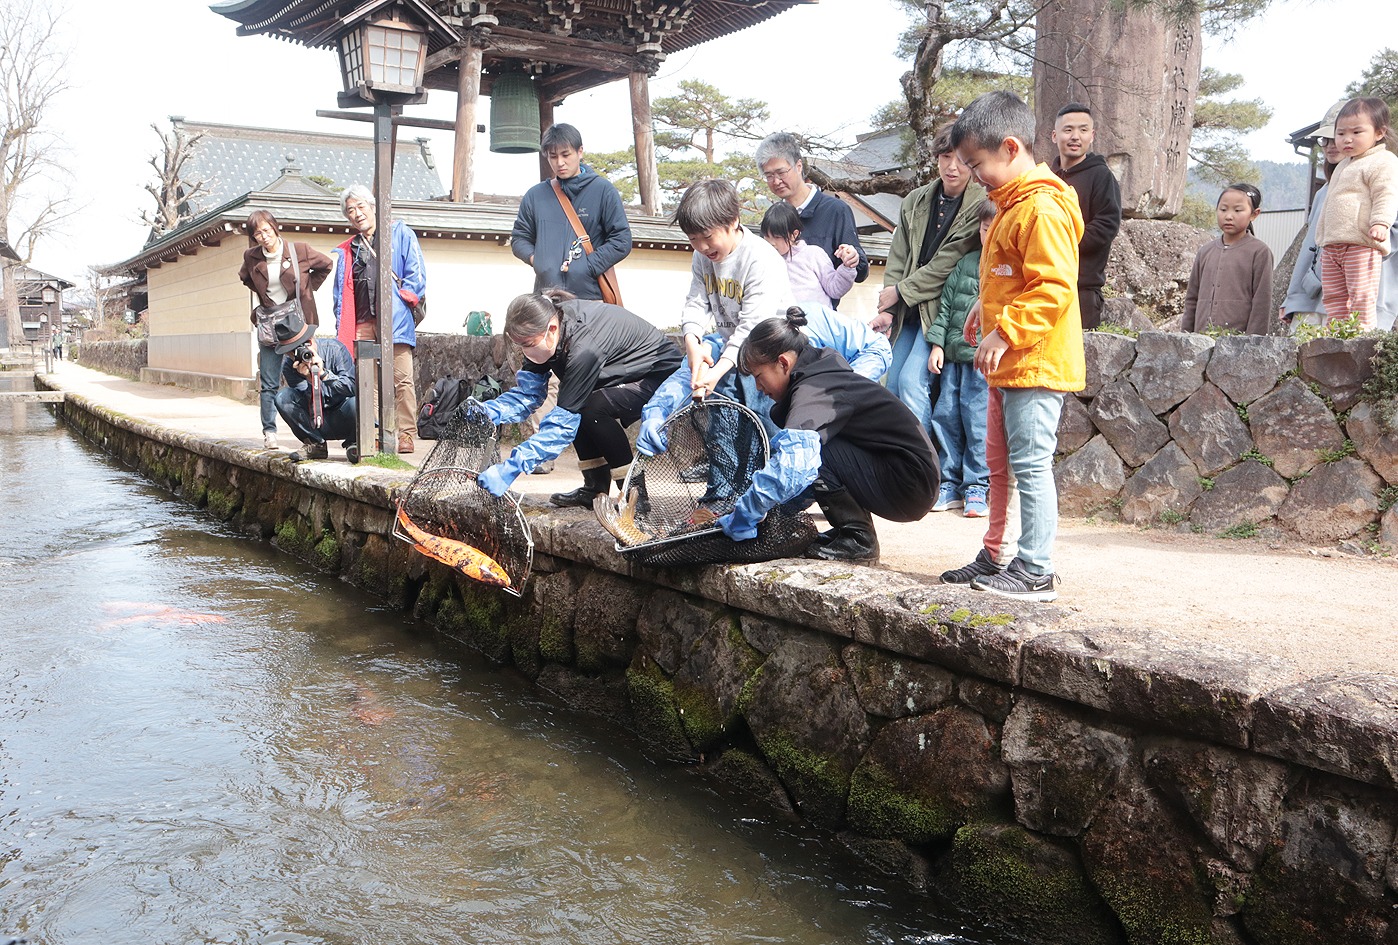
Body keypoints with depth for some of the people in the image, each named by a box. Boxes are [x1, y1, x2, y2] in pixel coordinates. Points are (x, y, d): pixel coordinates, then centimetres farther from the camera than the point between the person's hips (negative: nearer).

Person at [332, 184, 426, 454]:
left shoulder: (400, 233, 12)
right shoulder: (346, 251, 23)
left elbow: (416, 274, 3)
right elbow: (341, 293, 21)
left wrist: (400, 299, -6)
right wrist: (341, 329, 10)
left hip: (394, 319, -4)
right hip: (362, 323, 4)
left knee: (402, 378, -8)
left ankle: (406, 434, -6)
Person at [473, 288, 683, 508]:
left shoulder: (584, 348, -36)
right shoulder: (548, 324, -11)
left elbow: (563, 422, -35)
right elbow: (527, 392, -8)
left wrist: (509, 469, -39)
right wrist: (484, 412, -26)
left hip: (662, 373, -9)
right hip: (632, 373, 9)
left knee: (592, 408, -27)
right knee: (573, 404, -5)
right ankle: (596, 489, 9)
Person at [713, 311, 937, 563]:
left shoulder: (815, 389, -21)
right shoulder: (826, 374, 10)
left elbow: (791, 463, -35)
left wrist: (737, 522, -27)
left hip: (911, 483, -10)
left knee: (808, 449, -22)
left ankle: (858, 539, -10)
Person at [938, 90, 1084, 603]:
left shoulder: (1042, 209, -17)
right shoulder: (1011, 205, 17)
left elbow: (1053, 287, -24)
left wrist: (1005, 331, -25)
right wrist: (988, 305, 17)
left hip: (1036, 364, -11)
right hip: (1009, 365, 11)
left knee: (1030, 465, -6)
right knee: (1000, 465, 17)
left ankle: (1036, 572, 1)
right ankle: (997, 556, 28)